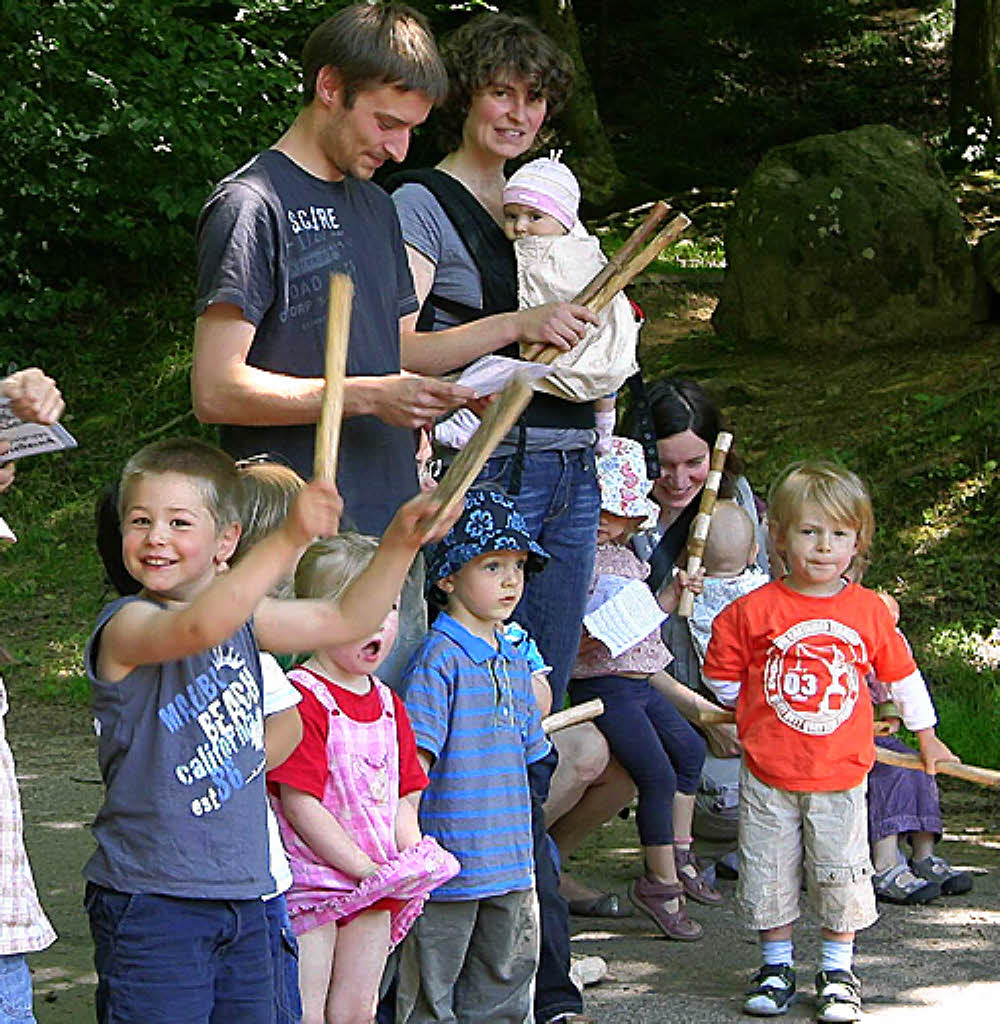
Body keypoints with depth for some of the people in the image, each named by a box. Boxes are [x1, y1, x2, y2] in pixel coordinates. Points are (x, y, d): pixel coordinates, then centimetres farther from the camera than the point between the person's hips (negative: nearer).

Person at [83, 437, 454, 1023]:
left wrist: (401, 542, 1)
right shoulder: (126, 626, -12)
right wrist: (288, 542, -41)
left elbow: (345, 620, 16)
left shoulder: (242, 617, 12)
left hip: (244, 898, 7)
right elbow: (198, 628, -33)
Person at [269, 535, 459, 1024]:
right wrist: (365, 868, -17)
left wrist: (410, 861, -3)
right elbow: (300, 804, -18)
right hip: (311, 881, -7)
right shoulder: (302, 701, -14)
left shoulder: (388, 704, 12)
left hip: (375, 890, 7)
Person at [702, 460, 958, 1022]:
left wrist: (927, 738, 21)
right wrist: (755, 715, 8)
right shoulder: (753, 611, -6)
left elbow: (902, 675, 13)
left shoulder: (870, 611, 0)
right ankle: (776, 967, 22)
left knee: (842, 875, 3)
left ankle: (838, 971, 18)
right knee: (769, 875, 6)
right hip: (769, 776, -1)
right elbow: (724, 677, 8)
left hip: (842, 775, 1)